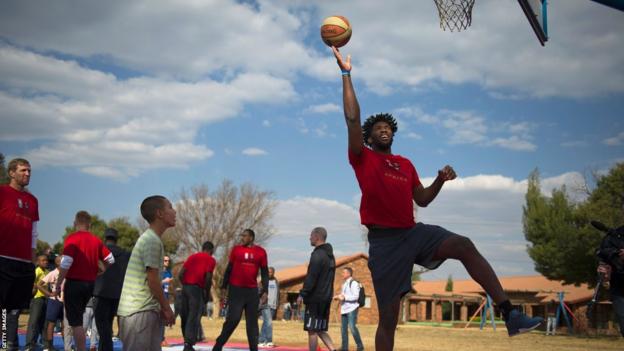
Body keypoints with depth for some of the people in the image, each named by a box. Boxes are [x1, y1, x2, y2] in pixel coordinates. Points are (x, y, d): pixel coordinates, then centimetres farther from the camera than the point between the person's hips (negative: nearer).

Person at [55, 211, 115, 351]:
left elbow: (66, 263, -16)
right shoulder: (96, 240, 7)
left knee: (75, 322, 0)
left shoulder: (72, 238, -8)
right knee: (78, 318, 23)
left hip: (74, 283, -5)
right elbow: (110, 260, 6)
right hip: (91, 283, 5)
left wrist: (59, 283, -8)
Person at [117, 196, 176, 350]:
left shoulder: (150, 238, 16)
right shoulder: (153, 240, -15)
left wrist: (162, 307, 16)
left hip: (145, 309, 10)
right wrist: (166, 308, -7)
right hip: (140, 311, -10)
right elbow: (152, 280, -17)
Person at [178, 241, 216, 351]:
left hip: (185, 287, 6)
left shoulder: (192, 256, 19)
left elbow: (180, 274, 11)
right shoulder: (211, 260, 3)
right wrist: (207, 293, 0)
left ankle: (187, 339, 24)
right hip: (197, 289, -6)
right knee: (194, 316, -4)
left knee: (185, 315, 14)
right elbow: (208, 277, -10)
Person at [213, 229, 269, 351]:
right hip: (236, 289, -2)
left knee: (252, 321, 5)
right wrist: (224, 286, 3)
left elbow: (264, 273, 7)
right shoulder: (236, 249, 3)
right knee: (233, 319, -7)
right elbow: (229, 269, 7)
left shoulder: (261, 252, 4)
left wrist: (265, 291, 0)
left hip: (252, 290, 2)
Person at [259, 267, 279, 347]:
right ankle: (269, 341, -8)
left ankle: (261, 341, 12)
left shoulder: (276, 282, 13)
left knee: (265, 324, 8)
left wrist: (277, 307, 15)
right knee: (269, 322, -13)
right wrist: (258, 306, -11)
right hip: (265, 305, -4)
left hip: (273, 306, 4)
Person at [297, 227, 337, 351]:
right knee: (320, 330, 14)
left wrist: (302, 294, -15)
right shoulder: (330, 256, 16)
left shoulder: (318, 255, -14)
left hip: (315, 299, -9)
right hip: (326, 298, 9)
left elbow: (311, 278, -19)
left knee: (312, 330, -3)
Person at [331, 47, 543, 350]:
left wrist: (440, 180, 3)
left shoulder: (406, 164, 20)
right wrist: (346, 74, -9)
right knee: (388, 317, -3)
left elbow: (422, 200, 22)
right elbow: (352, 119, -8)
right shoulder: (363, 159, 3)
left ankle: (510, 314, -25)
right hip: (384, 240, -4)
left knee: (464, 246, -22)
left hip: (413, 232, 4)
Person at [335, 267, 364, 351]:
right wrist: (338, 297, 6)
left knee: (352, 327, -15)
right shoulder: (344, 284, 19)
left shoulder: (354, 283, -7)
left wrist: (344, 297, -19)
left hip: (352, 309, -9)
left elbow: (355, 296, -15)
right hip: (344, 309, 9)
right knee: (343, 328, 7)